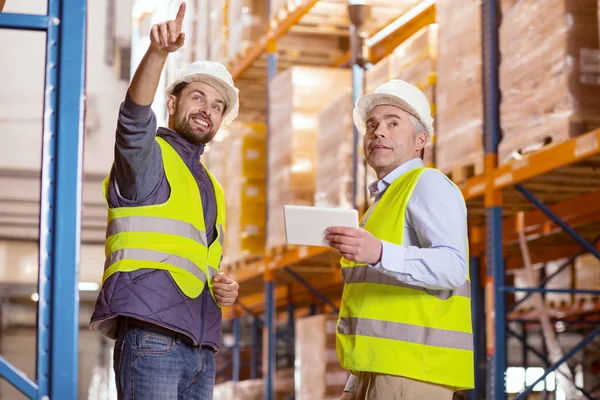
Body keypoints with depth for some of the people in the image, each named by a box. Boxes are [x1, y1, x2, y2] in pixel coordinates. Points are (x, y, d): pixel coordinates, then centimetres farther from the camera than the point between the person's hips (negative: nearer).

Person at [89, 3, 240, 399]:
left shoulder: (211, 188, 27)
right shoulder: (150, 156, 5)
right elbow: (134, 118, -19)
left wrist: (224, 288, 10)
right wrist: (157, 53, -36)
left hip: (200, 348, 8)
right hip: (151, 337, -8)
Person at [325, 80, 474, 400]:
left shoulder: (428, 185, -5)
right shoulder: (383, 200, 23)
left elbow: (453, 267, -21)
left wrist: (379, 253, -36)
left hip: (410, 371, -9)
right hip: (373, 372, 9)